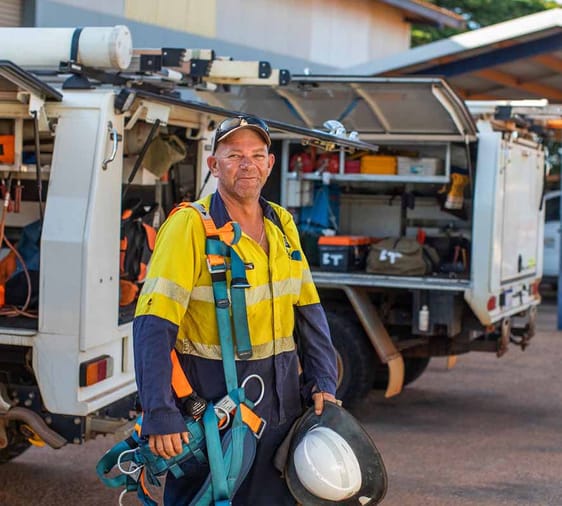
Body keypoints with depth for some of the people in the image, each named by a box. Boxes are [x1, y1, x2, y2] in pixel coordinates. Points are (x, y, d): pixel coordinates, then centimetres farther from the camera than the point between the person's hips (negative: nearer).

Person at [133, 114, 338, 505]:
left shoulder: (282, 225, 7)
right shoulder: (190, 225, -14)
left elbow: (308, 309, 13)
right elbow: (153, 325, -19)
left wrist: (323, 382, 3)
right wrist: (160, 414, -25)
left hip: (281, 402, 6)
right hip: (212, 400, -6)